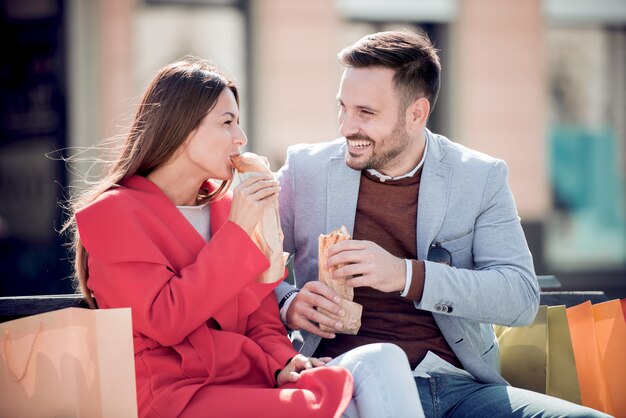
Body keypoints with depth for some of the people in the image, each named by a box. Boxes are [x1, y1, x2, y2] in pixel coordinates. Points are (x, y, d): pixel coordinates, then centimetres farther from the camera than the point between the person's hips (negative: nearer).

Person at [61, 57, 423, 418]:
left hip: (249, 376, 6)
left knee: (381, 361, -20)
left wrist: (282, 362, -6)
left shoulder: (224, 206, 19)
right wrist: (237, 232, -13)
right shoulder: (115, 212, -1)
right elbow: (164, 321, -14)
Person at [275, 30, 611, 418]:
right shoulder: (306, 168, 10)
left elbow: (522, 297, -3)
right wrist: (286, 303, -10)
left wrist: (405, 275, -17)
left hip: (459, 384, 1)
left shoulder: (482, 177, 8)